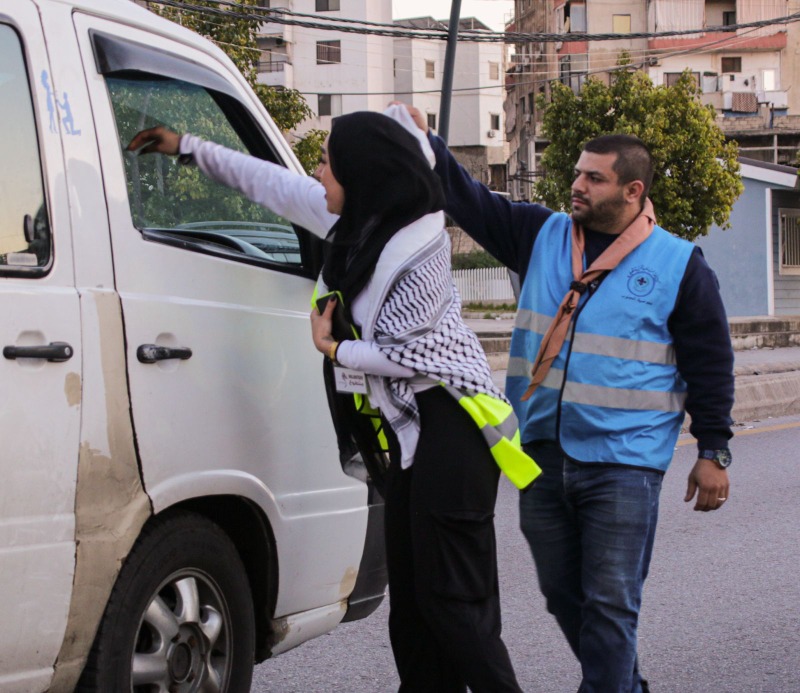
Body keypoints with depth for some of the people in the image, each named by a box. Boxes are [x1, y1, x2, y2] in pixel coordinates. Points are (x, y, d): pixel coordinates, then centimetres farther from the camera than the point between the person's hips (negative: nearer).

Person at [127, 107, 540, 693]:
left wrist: (333, 349, -1)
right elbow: (275, 185, 18)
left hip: (448, 422, -9)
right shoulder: (359, 221, 7)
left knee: (452, 600, -10)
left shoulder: (418, 246, -18)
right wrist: (190, 150, 22)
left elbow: (405, 355, -14)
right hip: (412, 425, 9)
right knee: (410, 595, 9)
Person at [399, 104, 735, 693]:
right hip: (543, 452, 5)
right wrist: (426, 145, -6)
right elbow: (472, 202, 8)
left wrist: (713, 453, 0)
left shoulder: (679, 265, -2)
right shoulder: (542, 236, 9)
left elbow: (711, 366, 1)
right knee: (563, 594, 14)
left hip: (623, 462, -5)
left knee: (609, 603, -5)